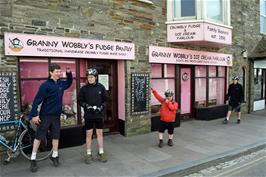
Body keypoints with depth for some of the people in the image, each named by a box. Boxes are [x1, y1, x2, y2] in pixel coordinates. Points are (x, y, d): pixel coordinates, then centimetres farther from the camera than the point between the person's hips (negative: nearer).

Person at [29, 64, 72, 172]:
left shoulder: (61, 84, 4)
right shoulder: (45, 85, -14)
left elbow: (69, 83, 27)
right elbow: (37, 100, -16)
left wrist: (69, 73, 9)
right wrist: (34, 115, -20)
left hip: (56, 116, 5)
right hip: (45, 116, -5)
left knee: (56, 136, 12)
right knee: (39, 137, 5)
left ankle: (54, 156, 28)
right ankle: (33, 159, 18)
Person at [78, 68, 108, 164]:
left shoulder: (101, 87, -2)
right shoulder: (84, 88, -4)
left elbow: (105, 99, 3)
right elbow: (80, 100, 1)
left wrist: (101, 107, -11)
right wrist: (86, 106, -14)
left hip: (99, 114, 1)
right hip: (88, 115, -1)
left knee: (99, 133, 9)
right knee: (89, 134, 7)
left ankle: (101, 153, 22)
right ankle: (88, 154, 19)